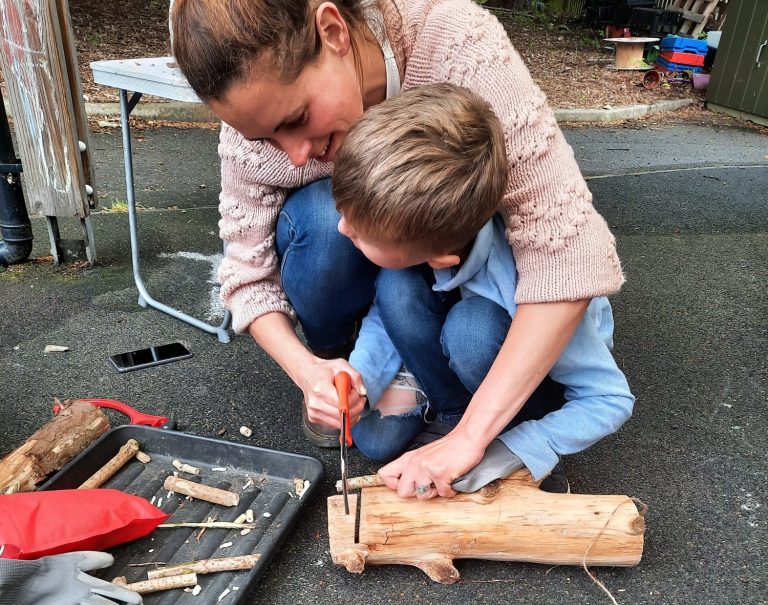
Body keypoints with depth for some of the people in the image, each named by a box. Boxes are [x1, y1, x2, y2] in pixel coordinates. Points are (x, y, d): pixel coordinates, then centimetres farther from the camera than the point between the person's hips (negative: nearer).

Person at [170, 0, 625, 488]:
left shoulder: (456, 41, -33)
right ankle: (330, 357, -2)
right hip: (346, 254, 2)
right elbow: (250, 275, -13)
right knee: (320, 219, -33)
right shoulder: (257, 115, -24)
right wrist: (307, 371, -31)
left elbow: (567, 246, -37)